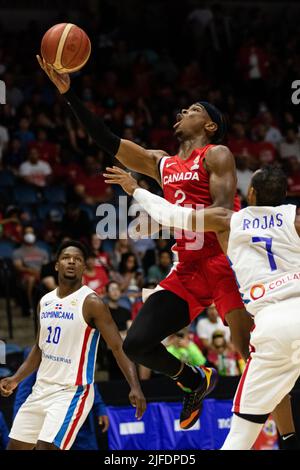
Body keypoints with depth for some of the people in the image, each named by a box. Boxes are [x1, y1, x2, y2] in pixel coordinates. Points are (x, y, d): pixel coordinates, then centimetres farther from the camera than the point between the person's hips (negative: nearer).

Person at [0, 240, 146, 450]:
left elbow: (119, 348, -16)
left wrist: (135, 387, -29)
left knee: (46, 447, -20)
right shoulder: (45, 302, 10)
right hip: (42, 389, 8)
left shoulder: (91, 303, -12)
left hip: (72, 392, -8)